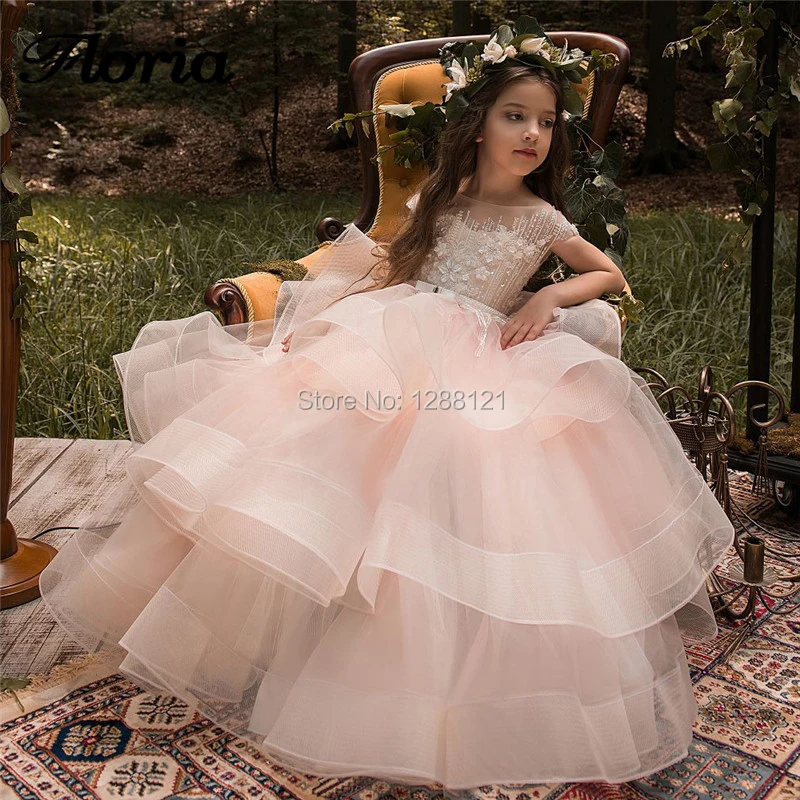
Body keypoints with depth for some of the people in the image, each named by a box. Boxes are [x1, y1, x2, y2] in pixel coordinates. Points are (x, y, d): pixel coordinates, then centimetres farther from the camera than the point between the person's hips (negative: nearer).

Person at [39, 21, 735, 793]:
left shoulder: (541, 218, 8)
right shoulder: (436, 197, 12)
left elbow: (613, 276, 15)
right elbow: (386, 269, 18)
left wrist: (548, 297, -4)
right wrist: (315, 315, 3)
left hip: (484, 373, -2)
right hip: (388, 345, 2)